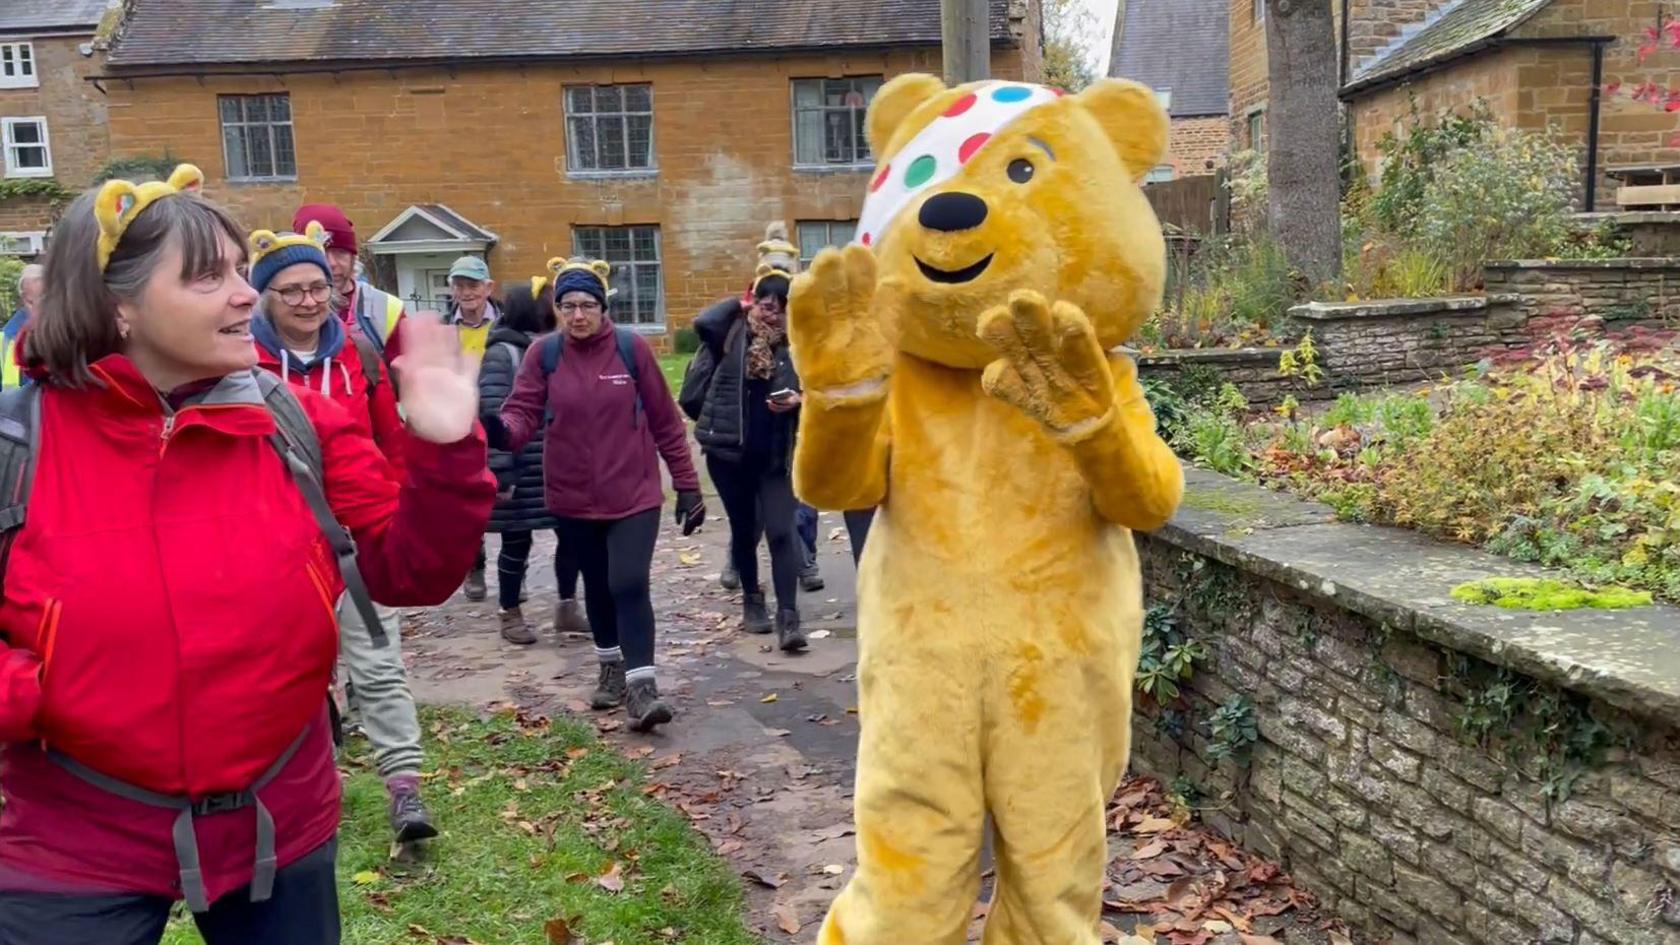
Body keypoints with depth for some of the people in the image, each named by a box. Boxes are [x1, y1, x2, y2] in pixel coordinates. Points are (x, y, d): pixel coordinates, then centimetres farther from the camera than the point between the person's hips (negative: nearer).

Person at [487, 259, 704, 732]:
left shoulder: (632, 347, -6)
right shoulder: (543, 354, -4)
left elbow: (665, 421, -2)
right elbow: (523, 414, -11)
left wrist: (687, 485, -1)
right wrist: (500, 429, -36)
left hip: (634, 493, -2)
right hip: (573, 497, 2)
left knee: (629, 584, -13)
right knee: (597, 586, 16)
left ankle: (641, 685, -7)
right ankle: (612, 668, 35)